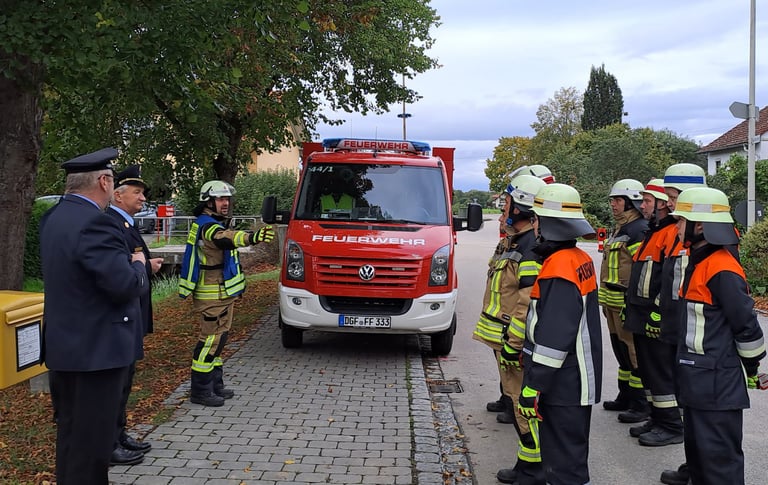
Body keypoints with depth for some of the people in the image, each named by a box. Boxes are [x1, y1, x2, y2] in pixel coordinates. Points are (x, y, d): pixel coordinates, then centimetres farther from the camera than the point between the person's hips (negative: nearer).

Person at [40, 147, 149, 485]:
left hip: (63, 344, 10)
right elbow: (126, 285, -26)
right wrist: (137, 264, -5)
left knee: (70, 432, 21)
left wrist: (129, 263, 10)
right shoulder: (94, 223, -23)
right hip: (96, 349, -9)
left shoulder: (53, 218, 8)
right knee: (91, 439, 1)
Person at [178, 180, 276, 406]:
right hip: (212, 296, -11)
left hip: (223, 294, 11)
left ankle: (215, 384, 26)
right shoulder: (207, 226, -19)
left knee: (218, 338, 16)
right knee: (211, 339, -7)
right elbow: (226, 238, -41)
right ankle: (200, 390, 0)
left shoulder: (215, 224, 16)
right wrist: (252, 237, -59)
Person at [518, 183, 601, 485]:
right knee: (570, 454, 21)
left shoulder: (559, 269, -23)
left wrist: (532, 387, -21)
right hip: (574, 381, 10)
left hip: (563, 385, -10)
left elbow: (553, 339, -26)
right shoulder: (580, 259, 8)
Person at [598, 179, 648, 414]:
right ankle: (626, 396, 28)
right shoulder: (620, 228, 17)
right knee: (620, 349, 17)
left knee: (634, 351, -3)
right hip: (614, 303, 10)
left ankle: (640, 402, 6)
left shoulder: (640, 230, -15)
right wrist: (606, 300, 24)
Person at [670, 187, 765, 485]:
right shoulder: (697, 262, 11)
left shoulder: (722, 270, -21)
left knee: (719, 456, -1)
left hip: (718, 384, -10)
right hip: (697, 381, 10)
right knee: (696, 449, 21)